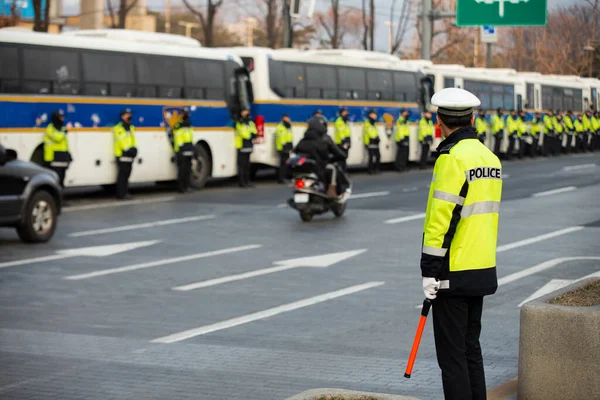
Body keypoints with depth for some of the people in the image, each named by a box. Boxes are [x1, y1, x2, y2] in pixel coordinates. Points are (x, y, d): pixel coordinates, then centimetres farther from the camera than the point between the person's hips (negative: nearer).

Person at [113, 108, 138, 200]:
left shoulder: (131, 128, 18)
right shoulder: (118, 129, -8)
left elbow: (133, 140, 16)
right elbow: (120, 141, -16)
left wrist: (134, 148, -2)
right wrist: (127, 149, -20)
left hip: (129, 155, 8)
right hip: (122, 155, -8)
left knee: (127, 175, 12)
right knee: (122, 175, -9)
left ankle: (124, 192, 19)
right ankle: (121, 194, -8)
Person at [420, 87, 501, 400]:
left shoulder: (452, 157, -16)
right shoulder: (490, 158, 10)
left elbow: (443, 218, -20)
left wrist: (429, 270, -15)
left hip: (454, 274, -8)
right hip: (482, 270, 8)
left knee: (452, 354, -2)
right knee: (471, 349, 16)